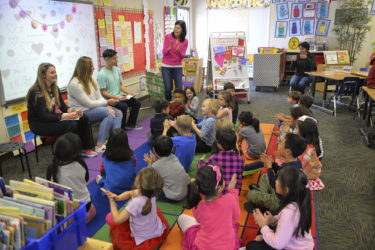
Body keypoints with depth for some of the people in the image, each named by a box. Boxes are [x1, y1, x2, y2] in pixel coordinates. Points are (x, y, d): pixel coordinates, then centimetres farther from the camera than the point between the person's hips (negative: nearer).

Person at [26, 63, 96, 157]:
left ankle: (85, 149, -4)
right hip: (39, 125, -8)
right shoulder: (36, 93, -19)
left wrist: (74, 111, -15)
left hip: (52, 119, 8)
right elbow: (44, 117, -23)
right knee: (71, 125, -30)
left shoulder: (55, 88, 6)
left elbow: (63, 107, 7)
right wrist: (65, 116, -31)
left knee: (83, 118, -10)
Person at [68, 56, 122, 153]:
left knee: (118, 113, -13)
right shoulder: (75, 84, -15)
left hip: (95, 108, 9)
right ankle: (99, 146, -31)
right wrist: (107, 102, -10)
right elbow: (89, 104, -17)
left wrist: (106, 106, -10)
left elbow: (99, 97, 10)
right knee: (110, 112, -29)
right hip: (82, 112, -8)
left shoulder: (91, 80, 11)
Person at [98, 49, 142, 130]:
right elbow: (103, 92, -14)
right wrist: (116, 97, -22)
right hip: (109, 99, -7)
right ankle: (121, 128, -11)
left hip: (119, 96, 7)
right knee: (123, 106, -31)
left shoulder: (117, 70, 7)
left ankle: (130, 124, 10)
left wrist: (129, 92, -3)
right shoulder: (102, 74, -15)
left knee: (137, 102, -5)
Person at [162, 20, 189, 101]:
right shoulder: (168, 37, -6)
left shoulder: (185, 41, -1)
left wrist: (178, 51, -22)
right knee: (168, 88, -4)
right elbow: (164, 52, -7)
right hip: (166, 66, -1)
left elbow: (182, 56, -1)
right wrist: (170, 48, -27)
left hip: (178, 67, 1)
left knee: (179, 88, -6)